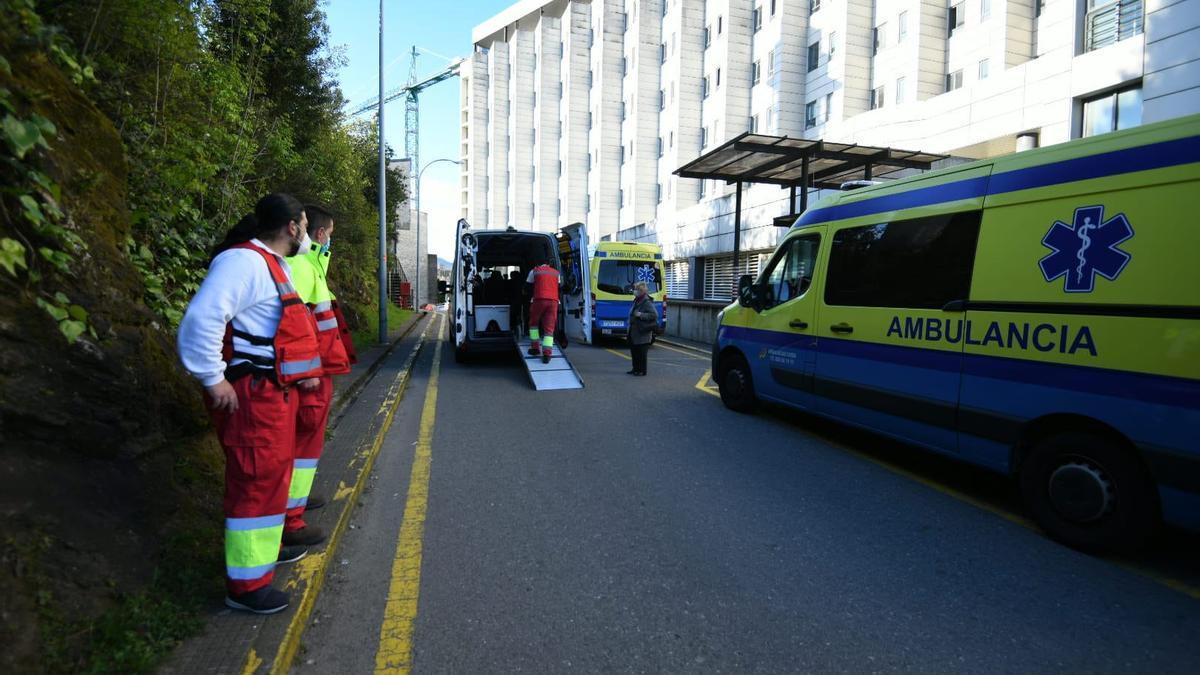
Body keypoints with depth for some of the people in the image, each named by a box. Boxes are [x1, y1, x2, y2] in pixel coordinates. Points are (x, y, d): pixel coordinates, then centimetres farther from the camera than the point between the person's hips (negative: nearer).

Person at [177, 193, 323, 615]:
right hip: (250, 396, -11)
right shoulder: (244, 261, -19)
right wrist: (214, 379, -24)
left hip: (275, 393, 11)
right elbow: (201, 318, -30)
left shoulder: (273, 264, 16)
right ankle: (246, 584, 10)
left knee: (274, 474, 23)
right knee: (257, 484, -3)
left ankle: (266, 546, 42)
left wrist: (300, 372, 19)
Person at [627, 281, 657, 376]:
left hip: (642, 333, -9)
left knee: (641, 352, -1)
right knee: (634, 351, 15)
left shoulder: (647, 302, -15)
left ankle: (642, 370, 9)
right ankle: (636, 369, 26)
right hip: (634, 331, 9)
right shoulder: (637, 300, 12)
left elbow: (654, 315, -21)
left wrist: (641, 315, -23)